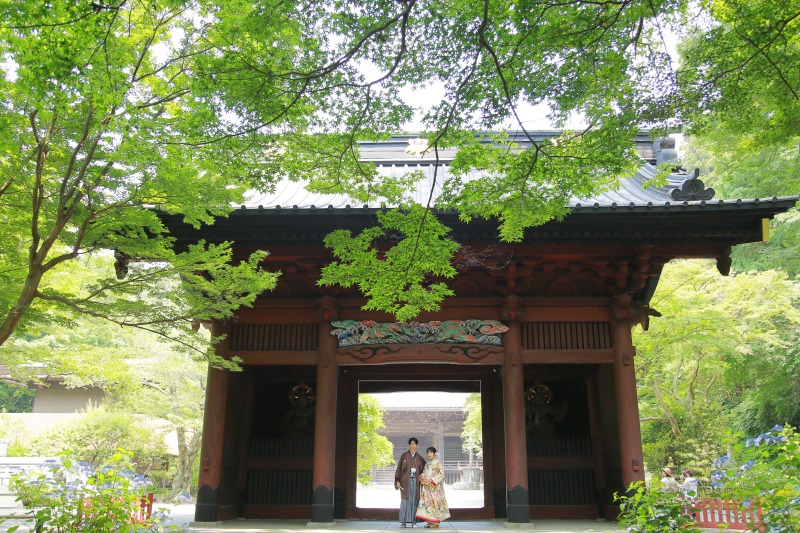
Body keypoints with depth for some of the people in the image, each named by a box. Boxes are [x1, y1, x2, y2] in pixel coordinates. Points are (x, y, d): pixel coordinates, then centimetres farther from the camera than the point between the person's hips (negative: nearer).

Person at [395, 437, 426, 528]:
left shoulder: (419, 458, 10)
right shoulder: (404, 455, 1)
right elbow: (399, 468, -1)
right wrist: (397, 481, -9)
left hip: (415, 481, 3)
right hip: (405, 480, -3)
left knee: (414, 501, 1)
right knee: (405, 500, -5)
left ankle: (412, 521, 6)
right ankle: (403, 521, 0)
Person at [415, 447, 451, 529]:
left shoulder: (437, 463, -4)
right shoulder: (427, 464, 16)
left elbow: (441, 474, -12)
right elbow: (423, 474, 17)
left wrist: (431, 480, -18)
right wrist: (422, 479, -6)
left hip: (435, 487, -6)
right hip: (427, 487, 6)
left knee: (435, 502, -7)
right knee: (427, 502, 3)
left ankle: (436, 522, -1)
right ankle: (429, 521, 10)